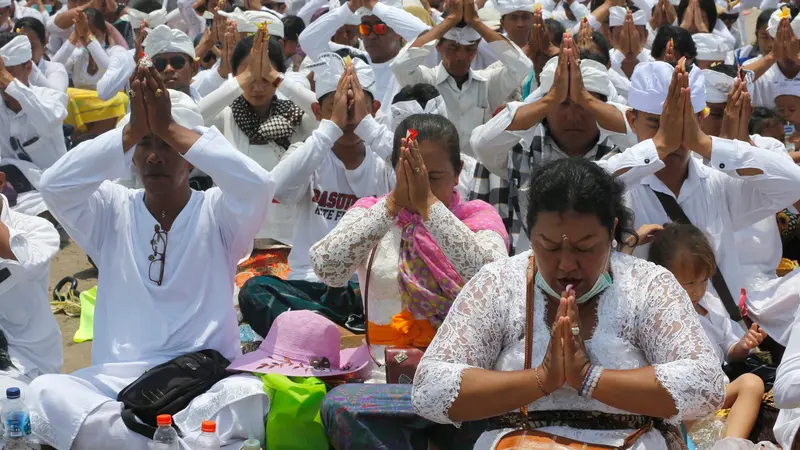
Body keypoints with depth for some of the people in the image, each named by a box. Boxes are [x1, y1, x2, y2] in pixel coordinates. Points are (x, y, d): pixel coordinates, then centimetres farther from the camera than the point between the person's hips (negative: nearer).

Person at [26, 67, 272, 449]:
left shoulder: (216, 211, 5)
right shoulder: (112, 211, 11)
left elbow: (257, 185, -17)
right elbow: (54, 185, -8)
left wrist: (172, 129, -15)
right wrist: (131, 131, -14)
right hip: (118, 378, 2)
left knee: (249, 397, -36)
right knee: (43, 392, -28)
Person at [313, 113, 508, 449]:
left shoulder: (477, 218, 8)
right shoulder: (373, 213, 11)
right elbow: (326, 268, -10)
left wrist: (429, 204, -18)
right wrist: (394, 202, -15)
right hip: (389, 380, 2)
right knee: (341, 407, -33)